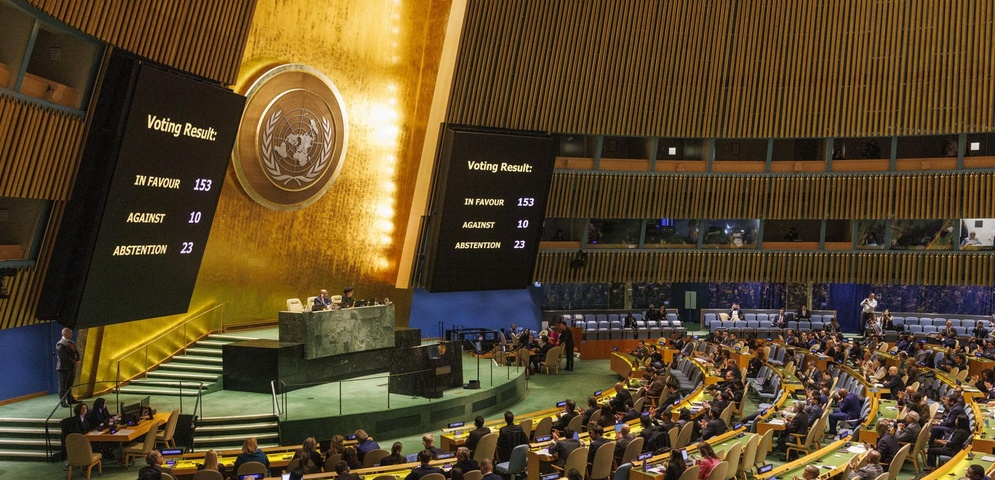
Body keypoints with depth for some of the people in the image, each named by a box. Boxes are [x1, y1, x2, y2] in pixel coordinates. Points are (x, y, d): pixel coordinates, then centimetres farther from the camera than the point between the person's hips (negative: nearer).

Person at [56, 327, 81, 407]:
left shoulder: (72, 343, 12)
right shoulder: (60, 344, -14)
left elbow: (76, 352, 13)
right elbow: (64, 357, -20)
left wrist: (77, 361, -5)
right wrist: (74, 362, -16)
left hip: (72, 367, 8)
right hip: (64, 368, -8)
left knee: (70, 385, 16)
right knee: (63, 386, 0)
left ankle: (70, 399, 25)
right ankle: (62, 402, 5)